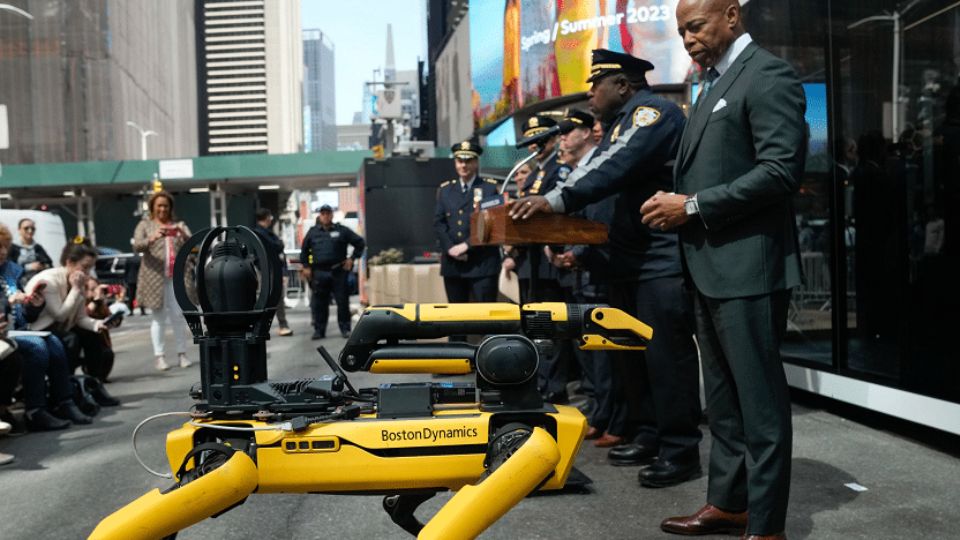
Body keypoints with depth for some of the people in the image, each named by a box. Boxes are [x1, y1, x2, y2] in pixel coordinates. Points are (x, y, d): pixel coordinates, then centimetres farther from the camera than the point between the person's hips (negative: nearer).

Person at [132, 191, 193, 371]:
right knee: (159, 317, 1)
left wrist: (184, 235, -19)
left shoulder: (178, 225, 13)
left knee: (179, 316, 2)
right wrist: (152, 238, -27)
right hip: (155, 278, -2)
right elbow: (136, 246, -8)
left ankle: (182, 354, 8)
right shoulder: (145, 225, 7)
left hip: (177, 277, 2)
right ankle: (159, 356, 4)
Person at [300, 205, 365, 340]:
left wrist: (352, 258, 3)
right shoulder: (313, 232, 11)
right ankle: (319, 330, 12)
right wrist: (306, 266, 12)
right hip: (319, 272, 2)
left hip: (338, 272, -1)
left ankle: (345, 328, 10)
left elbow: (360, 243, 9)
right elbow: (304, 250, 20)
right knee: (319, 303, 3)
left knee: (342, 301, 1)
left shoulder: (342, 230, 5)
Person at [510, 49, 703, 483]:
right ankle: (649, 437, 25)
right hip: (629, 260, 10)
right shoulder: (621, 123, 20)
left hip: (663, 261, -10)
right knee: (630, 353, 13)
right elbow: (595, 171, 15)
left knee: (666, 354, -6)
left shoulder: (654, 111, -10)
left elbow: (616, 168, -25)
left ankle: (680, 451, 3)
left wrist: (555, 201, -30)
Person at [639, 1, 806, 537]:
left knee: (759, 399, -2)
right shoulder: (715, 83, 19)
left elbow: (781, 170, -19)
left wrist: (693, 207, -17)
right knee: (724, 397, 16)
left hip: (748, 265, -9)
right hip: (712, 267, 10)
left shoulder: (767, 74, -9)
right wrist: (676, 204, 4)